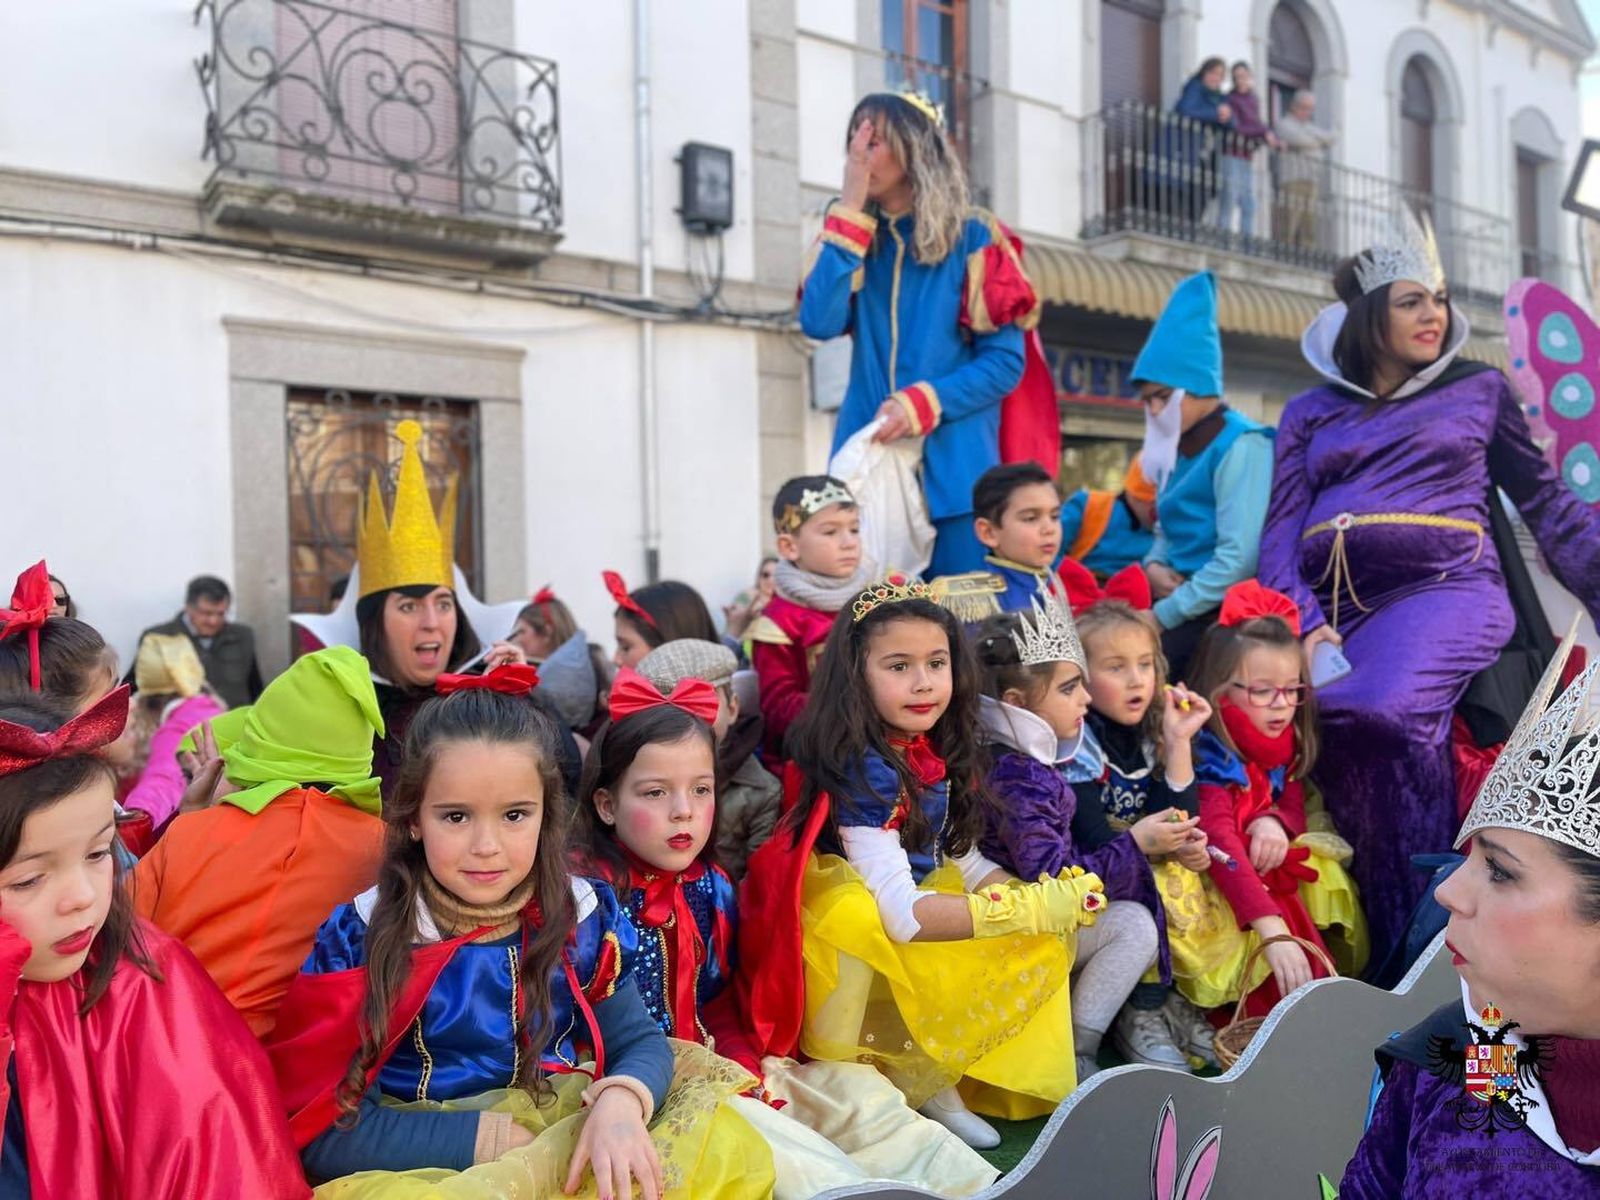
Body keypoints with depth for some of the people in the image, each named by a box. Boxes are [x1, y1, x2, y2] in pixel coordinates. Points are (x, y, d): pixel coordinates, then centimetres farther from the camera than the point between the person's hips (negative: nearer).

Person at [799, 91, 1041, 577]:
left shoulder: (972, 237, 1)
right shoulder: (855, 239, 11)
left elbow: (1005, 361, -3)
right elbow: (820, 323, -7)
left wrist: (922, 405, -16)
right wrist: (850, 209, -6)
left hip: (953, 468, -2)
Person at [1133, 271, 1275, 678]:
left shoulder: (1242, 445, -11)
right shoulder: (1178, 448, 15)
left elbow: (1238, 560, -19)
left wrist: (1161, 617, -16)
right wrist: (1154, 566, -2)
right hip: (1185, 605, 8)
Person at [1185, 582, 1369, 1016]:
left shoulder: (1286, 744, -1)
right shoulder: (1208, 756, -25)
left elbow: (1294, 808, 6)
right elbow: (1221, 847, -37)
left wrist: (1274, 821, -22)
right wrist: (1274, 932, -48)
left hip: (1273, 879, 8)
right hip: (1226, 895, -8)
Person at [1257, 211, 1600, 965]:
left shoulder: (1480, 390, 18)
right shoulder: (1309, 412, 19)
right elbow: (1283, 529, 8)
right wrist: (1305, 624, -9)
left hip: (1444, 591, -2)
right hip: (1333, 602, 2)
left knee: (1386, 712, -32)